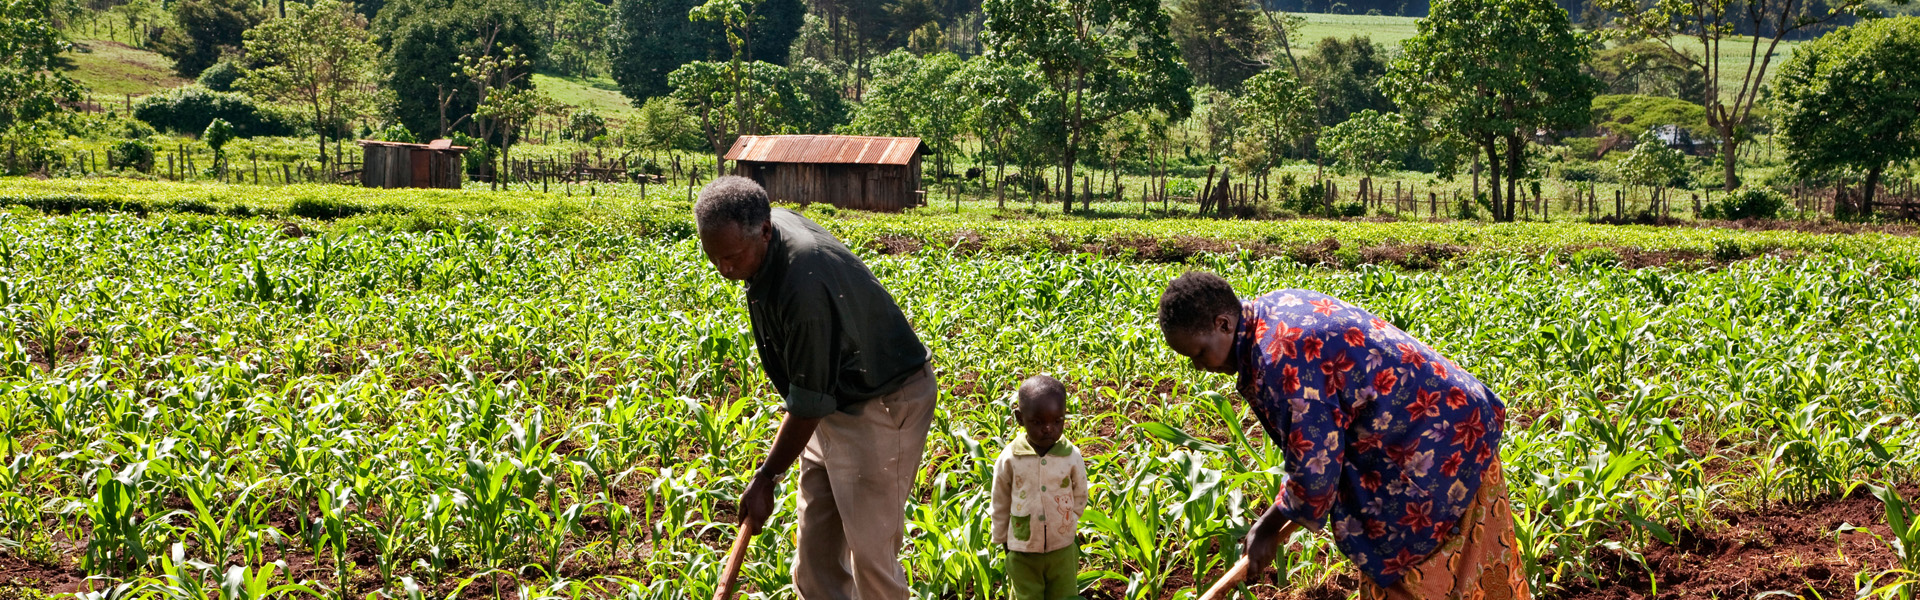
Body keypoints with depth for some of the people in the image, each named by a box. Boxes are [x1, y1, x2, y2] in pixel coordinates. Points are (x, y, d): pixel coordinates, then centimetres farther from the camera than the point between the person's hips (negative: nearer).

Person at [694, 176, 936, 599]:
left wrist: (766, 479, -18)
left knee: (869, 545, -8)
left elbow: (808, 402, -27)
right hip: (835, 397, 10)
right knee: (816, 539, 11)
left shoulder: (805, 286, -35)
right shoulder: (773, 224, -7)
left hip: (883, 403, -10)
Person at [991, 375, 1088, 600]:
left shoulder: (1072, 457, -11)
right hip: (1022, 553, -1)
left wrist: (1065, 528, 3)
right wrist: (1003, 540, 6)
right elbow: (1000, 504, 0)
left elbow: (1080, 497, 4)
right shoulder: (1009, 459, -13)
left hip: (1062, 550, 1)